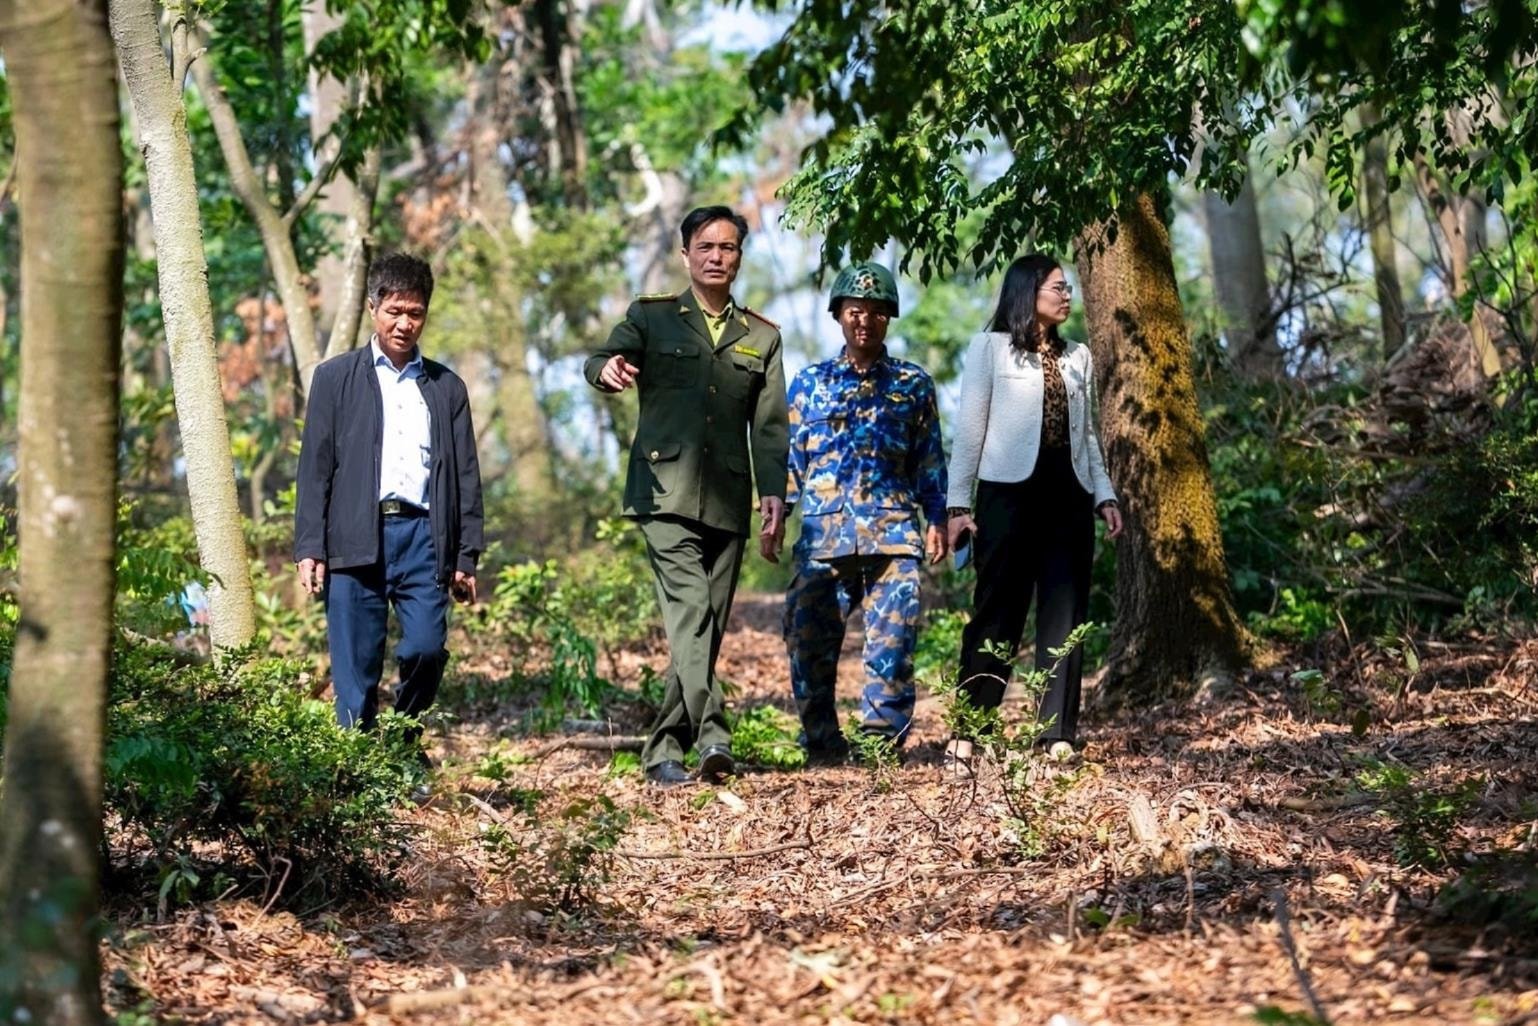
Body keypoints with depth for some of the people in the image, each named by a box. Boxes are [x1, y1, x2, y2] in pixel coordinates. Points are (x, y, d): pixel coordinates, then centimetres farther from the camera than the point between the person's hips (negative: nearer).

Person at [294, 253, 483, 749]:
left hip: (424, 536, 1)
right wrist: (309, 548, -3)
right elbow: (315, 467, 5)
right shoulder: (336, 378, 11)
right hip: (356, 538, -1)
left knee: (426, 649, -9)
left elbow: (466, 476, 15)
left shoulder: (446, 388, 17)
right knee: (357, 666, -2)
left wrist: (466, 557, 8)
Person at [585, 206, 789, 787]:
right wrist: (607, 370, -31)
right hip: (666, 494, -3)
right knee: (690, 612, -21)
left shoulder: (762, 337, 18)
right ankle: (712, 737, -31)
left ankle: (664, 752, 12)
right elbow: (603, 362, -5)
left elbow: (770, 427, 14)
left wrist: (774, 494, 1)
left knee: (707, 628, 3)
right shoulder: (651, 317, 11)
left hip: (728, 503, 4)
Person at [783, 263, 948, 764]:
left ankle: (884, 743, -5)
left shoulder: (912, 384, 12)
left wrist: (937, 522, 7)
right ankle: (822, 747, 11)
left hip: (892, 535, -1)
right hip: (822, 535, 1)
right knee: (810, 643, 1)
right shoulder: (809, 383, 14)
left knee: (892, 639, -10)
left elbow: (930, 460, 14)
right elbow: (788, 456, 14)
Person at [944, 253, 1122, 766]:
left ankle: (1058, 735, 1)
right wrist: (958, 503, -5)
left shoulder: (1078, 357, 18)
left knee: (1065, 615, 0)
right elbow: (970, 429, 1)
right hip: (1009, 493, -5)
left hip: (1067, 497, 5)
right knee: (998, 614, -5)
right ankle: (965, 734, -2)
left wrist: (1105, 495, 9)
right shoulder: (991, 348, 4)